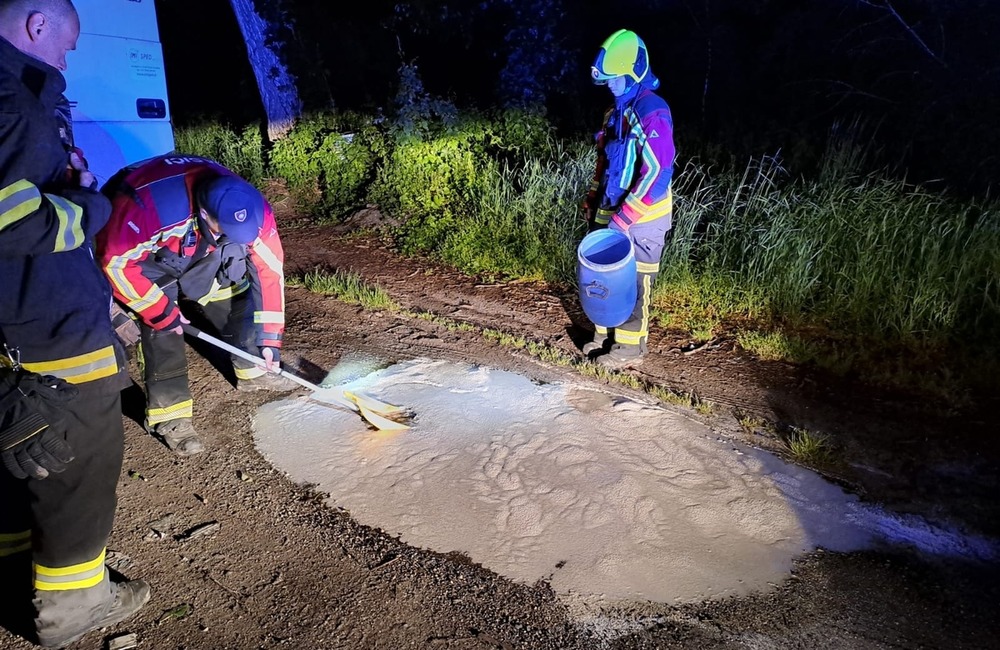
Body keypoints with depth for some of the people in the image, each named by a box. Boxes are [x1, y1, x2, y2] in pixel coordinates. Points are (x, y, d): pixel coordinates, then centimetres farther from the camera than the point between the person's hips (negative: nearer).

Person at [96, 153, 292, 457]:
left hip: (201, 251, 5)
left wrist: (269, 338, -21)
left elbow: (269, 271, -22)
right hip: (140, 253, -4)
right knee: (162, 330, -15)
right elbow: (117, 262, -32)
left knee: (235, 296, 1)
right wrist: (162, 312, -25)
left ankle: (253, 370, 23)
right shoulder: (148, 205, -44)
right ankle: (169, 415, -3)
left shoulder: (251, 210, -30)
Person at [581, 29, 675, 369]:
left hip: (641, 219, -8)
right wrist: (592, 200, 13)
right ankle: (605, 332, 31)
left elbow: (658, 174, -22)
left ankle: (629, 345, 17)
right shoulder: (617, 111, 11)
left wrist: (624, 218, -23)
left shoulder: (652, 112, -17)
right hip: (611, 213, 8)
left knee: (633, 281, 3)